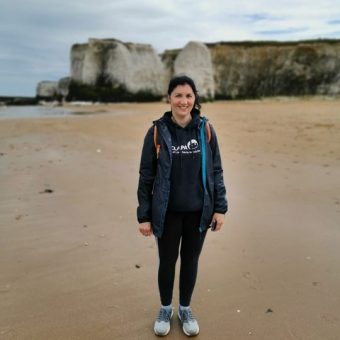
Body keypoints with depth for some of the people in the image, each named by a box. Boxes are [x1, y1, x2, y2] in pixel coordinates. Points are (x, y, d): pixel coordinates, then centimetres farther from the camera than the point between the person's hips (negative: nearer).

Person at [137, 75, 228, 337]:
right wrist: (144, 215, -5)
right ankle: (166, 309, 39)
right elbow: (146, 176, -4)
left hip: (198, 211, 2)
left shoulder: (205, 130, -3)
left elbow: (216, 171, 2)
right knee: (167, 261, 14)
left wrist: (220, 208, -1)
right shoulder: (157, 132, -7)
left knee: (191, 260, 16)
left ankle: (185, 309, 39)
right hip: (168, 212, -1)